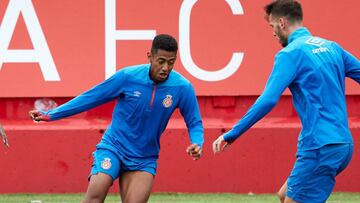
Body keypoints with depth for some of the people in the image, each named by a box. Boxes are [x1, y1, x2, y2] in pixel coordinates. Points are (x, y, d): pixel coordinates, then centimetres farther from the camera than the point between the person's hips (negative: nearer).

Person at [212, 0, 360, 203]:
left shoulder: (291, 53, -9)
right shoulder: (331, 47, 13)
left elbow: (267, 101, -17)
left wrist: (231, 135, -12)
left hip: (320, 147, -8)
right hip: (343, 143, 8)